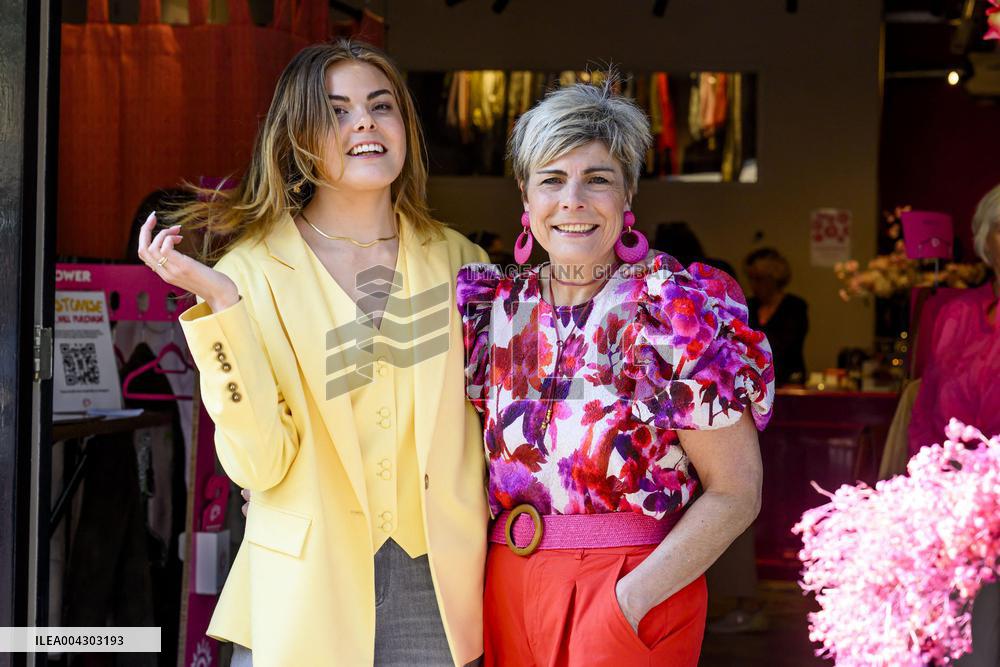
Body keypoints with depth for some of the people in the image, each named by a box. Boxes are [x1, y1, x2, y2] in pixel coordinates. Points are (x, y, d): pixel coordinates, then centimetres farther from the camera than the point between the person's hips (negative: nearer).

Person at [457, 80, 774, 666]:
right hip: (510, 588, 5)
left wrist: (630, 600, -17)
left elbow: (736, 492, -12)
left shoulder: (676, 309, -10)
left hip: (633, 595, -4)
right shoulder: (501, 308, 4)